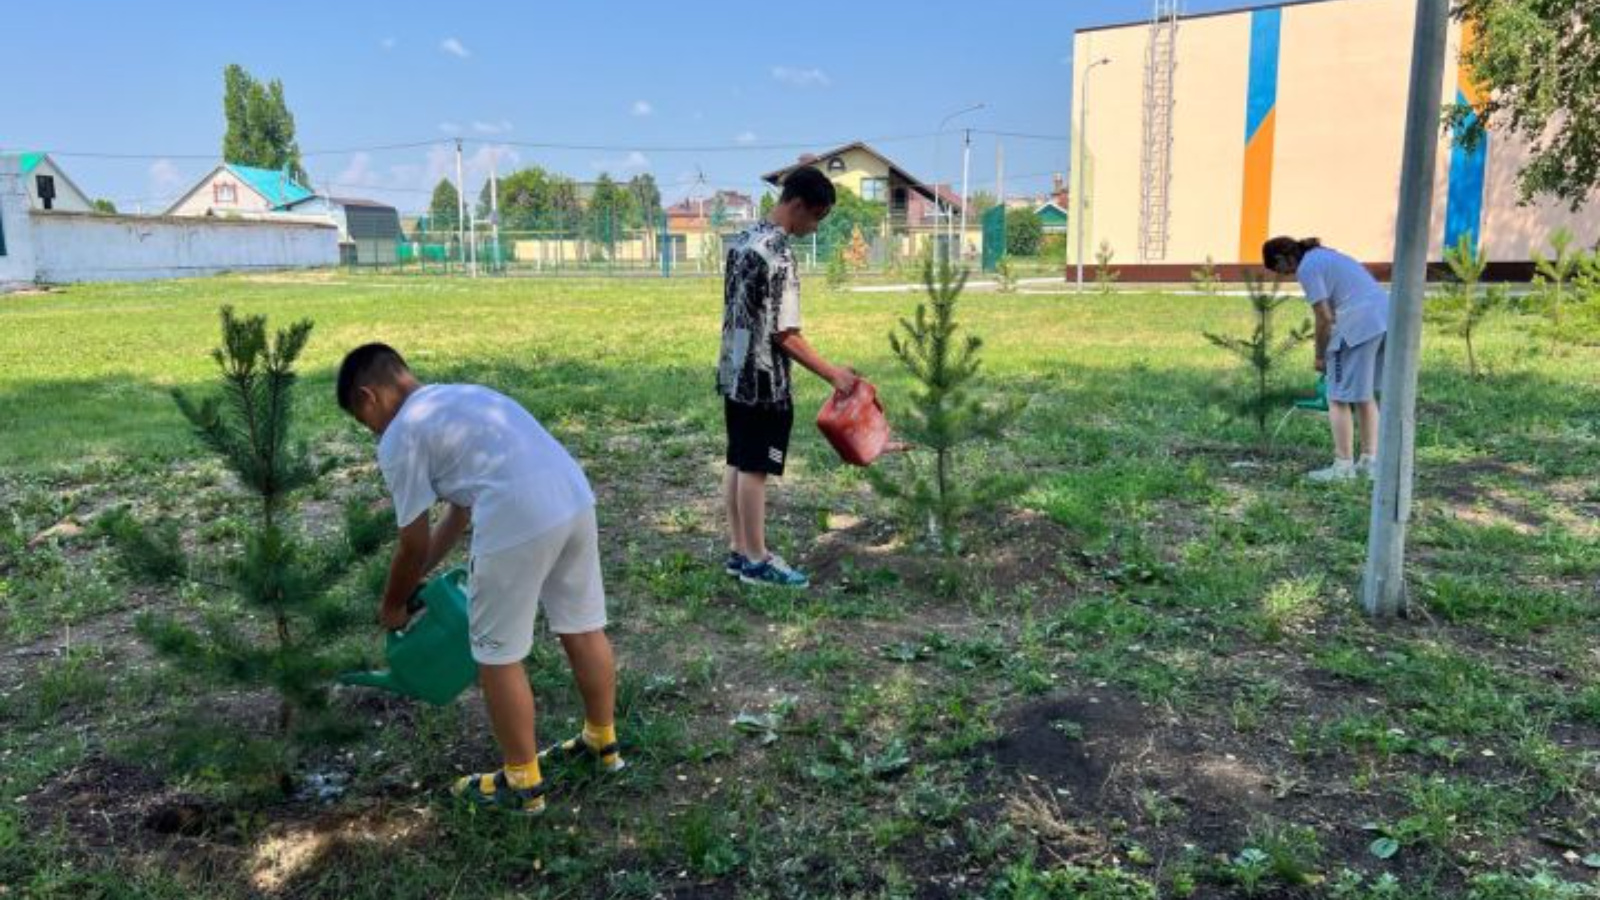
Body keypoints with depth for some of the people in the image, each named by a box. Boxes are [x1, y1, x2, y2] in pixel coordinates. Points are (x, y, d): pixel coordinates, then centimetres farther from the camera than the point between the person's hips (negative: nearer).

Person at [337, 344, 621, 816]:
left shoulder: (399, 439, 4)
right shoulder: (460, 398, 29)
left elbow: (413, 544, 9)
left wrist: (392, 606, 28)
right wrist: (418, 577, 40)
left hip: (519, 523, -8)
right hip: (574, 499, 8)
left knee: (498, 656, 10)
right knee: (583, 628, 23)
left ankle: (522, 784, 25)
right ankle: (602, 742, 41)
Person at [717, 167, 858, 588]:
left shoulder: (743, 239, 8)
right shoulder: (779, 257, -20)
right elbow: (784, 335, -21)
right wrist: (833, 374, -15)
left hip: (734, 372, 9)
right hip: (764, 380, -9)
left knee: (738, 463, 13)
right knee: (755, 469, 0)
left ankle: (738, 551, 22)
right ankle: (757, 560, 10)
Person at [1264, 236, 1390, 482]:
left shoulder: (1307, 268, -6)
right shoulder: (1324, 255, 22)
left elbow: (1325, 317, -8)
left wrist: (1320, 356, 4)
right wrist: (1328, 352, 18)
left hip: (1359, 325, -10)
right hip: (1385, 316, 10)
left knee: (1339, 398, 0)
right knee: (1366, 394, 18)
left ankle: (1343, 466, 4)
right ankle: (1369, 461, 23)